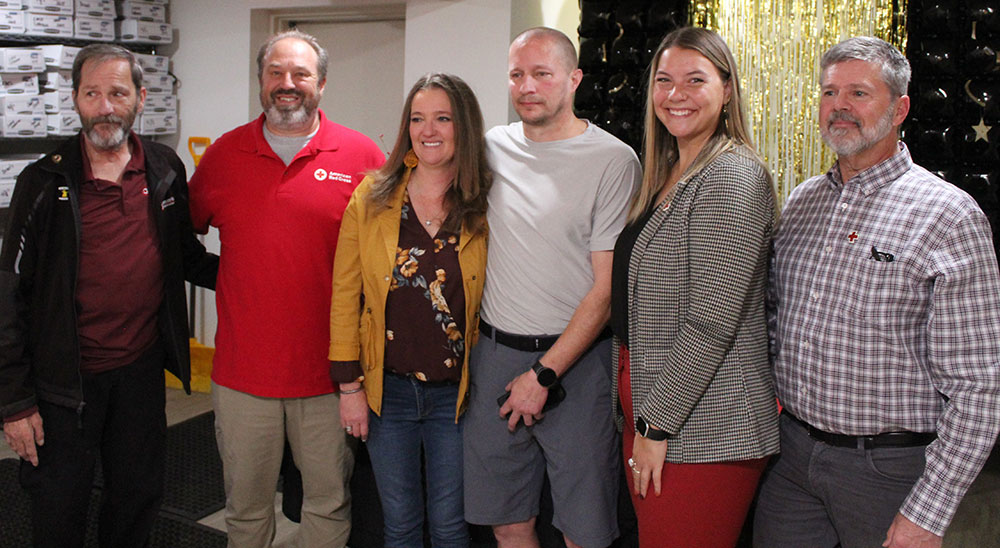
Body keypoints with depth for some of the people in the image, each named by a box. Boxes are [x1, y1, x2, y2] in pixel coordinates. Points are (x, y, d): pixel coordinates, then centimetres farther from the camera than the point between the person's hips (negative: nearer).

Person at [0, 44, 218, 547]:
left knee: (139, 496, 17)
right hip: (64, 380, -3)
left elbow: (186, 256, 16)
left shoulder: (165, 171, 1)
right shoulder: (44, 184, -9)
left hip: (142, 368, 3)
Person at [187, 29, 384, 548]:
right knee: (245, 502, 14)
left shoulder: (361, 156, -2)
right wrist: (221, 274, 8)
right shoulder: (224, 154, 5)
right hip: (242, 368, 2)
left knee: (329, 499, 12)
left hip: (329, 369, -1)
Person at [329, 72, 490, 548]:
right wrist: (349, 385, -3)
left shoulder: (485, 207, -4)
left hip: (456, 393, -1)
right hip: (387, 389, 1)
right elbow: (345, 295, -1)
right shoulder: (372, 198, -3)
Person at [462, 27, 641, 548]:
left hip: (576, 359, -4)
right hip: (493, 353, 4)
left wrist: (545, 373, -12)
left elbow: (608, 286, -10)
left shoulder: (613, 161, -8)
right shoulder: (492, 147, 7)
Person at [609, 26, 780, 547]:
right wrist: (638, 418, 14)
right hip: (647, 410, 9)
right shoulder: (666, 176, 13)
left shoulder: (734, 178, -15)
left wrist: (657, 424, -17)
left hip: (703, 427, -9)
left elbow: (712, 321, -20)